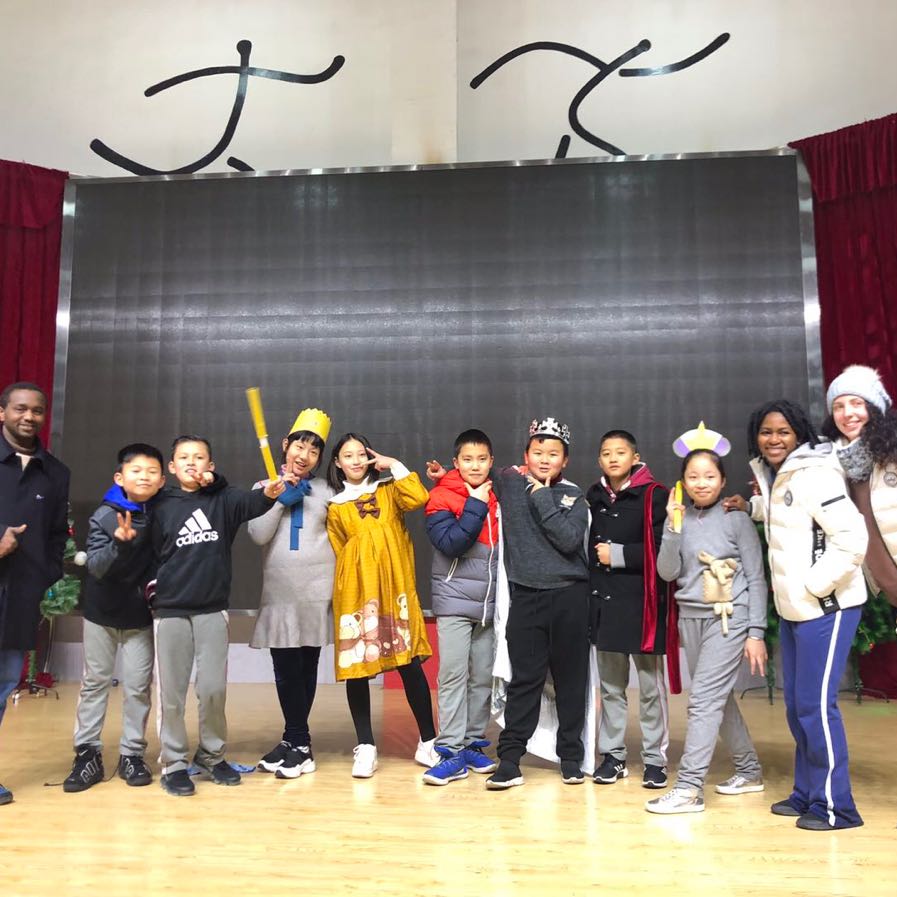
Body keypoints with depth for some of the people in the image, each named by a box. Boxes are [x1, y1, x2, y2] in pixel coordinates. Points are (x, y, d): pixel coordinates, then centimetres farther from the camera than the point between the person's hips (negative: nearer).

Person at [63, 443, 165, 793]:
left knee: (137, 686, 5)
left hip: (141, 616, 1)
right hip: (102, 612, 0)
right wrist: (120, 543, -36)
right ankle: (87, 754, 19)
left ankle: (132, 755, 17)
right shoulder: (104, 516, -15)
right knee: (94, 682, 9)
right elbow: (95, 567, -20)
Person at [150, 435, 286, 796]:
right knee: (171, 692, 6)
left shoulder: (223, 499, 1)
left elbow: (249, 503, -20)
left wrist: (268, 493, -40)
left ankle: (212, 755, 25)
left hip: (212, 610, 0)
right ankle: (173, 763, 20)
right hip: (169, 610, 0)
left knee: (214, 688, 5)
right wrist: (153, 585, -9)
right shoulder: (162, 506, 3)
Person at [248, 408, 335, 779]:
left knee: (306, 668, 2)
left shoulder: (325, 491, 8)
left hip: (317, 594, -1)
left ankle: (297, 744, 13)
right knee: (286, 670, -2)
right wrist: (281, 499, -10)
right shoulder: (264, 489, 9)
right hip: (279, 595, 1)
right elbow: (258, 535, -3)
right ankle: (296, 742, 12)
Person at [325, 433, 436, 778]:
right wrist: (357, 573, 4)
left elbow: (418, 499, -8)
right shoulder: (334, 506, 11)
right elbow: (339, 551, 12)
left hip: (395, 588, 0)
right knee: (356, 665, 1)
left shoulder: (388, 490, 11)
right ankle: (365, 746, 14)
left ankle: (428, 742, 11)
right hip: (356, 591, 1)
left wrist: (395, 465, -2)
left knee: (410, 663, -1)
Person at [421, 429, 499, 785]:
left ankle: (473, 744, 20)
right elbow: (451, 543, -17)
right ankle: (451, 752, 2)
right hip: (455, 600, -4)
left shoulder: (498, 497, 9)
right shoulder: (442, 497, -4)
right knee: (453, 675, -5)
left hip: (489, 602, 4)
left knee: (483, 677, 9)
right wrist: (476, 506, -15)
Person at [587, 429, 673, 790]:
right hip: (603, 601, 5)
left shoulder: (654, 496, -7)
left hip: (641, 601, -5)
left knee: (650, 685, 5)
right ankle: (612, 754, 23)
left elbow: (663, 550, -15)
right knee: (610, 685, 13)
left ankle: (655, 758, 17)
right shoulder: (594, 497, 10)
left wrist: (619, 554, -14)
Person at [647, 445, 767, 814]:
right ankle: (749, 770, 31)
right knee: (720, 698, 14)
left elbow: (756, 579, -2)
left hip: (729, 617, -4)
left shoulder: (737, 519, -3)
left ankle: (688, 787, -6)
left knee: (703, 698, -10)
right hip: (690, 617, 5)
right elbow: (668, 572, -4)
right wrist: (673, 526, -14)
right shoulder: (680, 519, 6)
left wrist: (756, 632, -7)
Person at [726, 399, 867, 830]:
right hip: (793, 609, 9)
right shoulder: (775, 477, 10)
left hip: (826, 607, -9)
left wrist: (814, 585, -19)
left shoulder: (814, 476, -16)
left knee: (815, 704, -4)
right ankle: (806, 794, 27)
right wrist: (752, 506, 13)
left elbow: (852, 538, -22)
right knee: (795, 704, 14)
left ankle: (835, 806, 10)